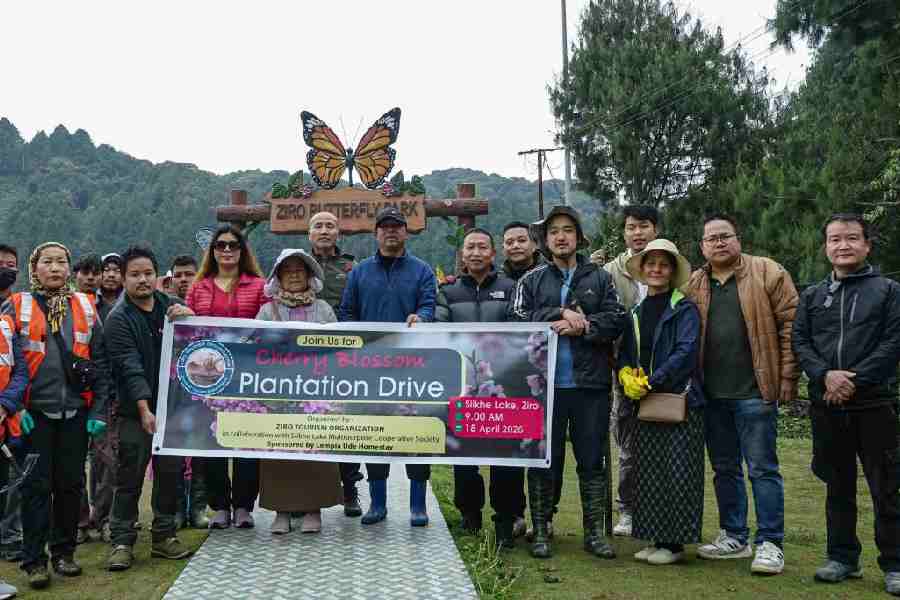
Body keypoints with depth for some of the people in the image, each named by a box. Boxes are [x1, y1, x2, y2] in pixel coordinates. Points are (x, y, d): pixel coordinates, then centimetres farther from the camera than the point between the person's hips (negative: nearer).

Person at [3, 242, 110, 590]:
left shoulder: (85, 308, 9)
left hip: (76, 413, 2)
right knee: (36, 486, 1)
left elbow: (100, 361, 8)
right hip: (35, 414, -2)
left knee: (70, 483, 9)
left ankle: (64, 551, 23)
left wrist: (99, 410, 2)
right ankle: (34, 560, 11)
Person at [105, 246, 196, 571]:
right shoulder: (118, 319, -6)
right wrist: (145, 409, -25)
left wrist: (189, 317, -15)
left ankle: (164, 536, 22)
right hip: (137, 411, -4)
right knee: (130, 477, 0)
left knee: (170, 472, 10)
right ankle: (122, 541, 9)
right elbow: (131, 368, -15)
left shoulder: (171, 306, 7)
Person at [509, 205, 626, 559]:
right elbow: (517, 320, -4)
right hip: (544, 383, 0)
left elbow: (616, 320, 0)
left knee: (592, 460, 7)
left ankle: (595, 533, 18)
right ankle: (540, 532, 16)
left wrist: (580, 326, -12)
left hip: (591, 384, 1)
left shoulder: (599, 278, 12)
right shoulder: (531, 280, 11)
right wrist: (560, 313, -13)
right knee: (543, 460, 5)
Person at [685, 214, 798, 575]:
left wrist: (788, 375, -8)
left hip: (754, 392, -5)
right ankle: (734, 538, 26)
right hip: (712, 395, 5)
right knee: (725, 468, 14)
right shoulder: (693, 284, 10)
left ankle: (770, 543, 10)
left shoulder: (768, 273, -1)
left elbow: (790, 325, -4)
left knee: (762, 468, 1)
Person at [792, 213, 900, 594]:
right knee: (838, 485, 12)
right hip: (826, 405, 3)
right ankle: (842, 557, 22)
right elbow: (799, 342, 5)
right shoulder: (812, 296, 12)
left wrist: (853, 381, -14)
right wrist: (826, 375, -13)